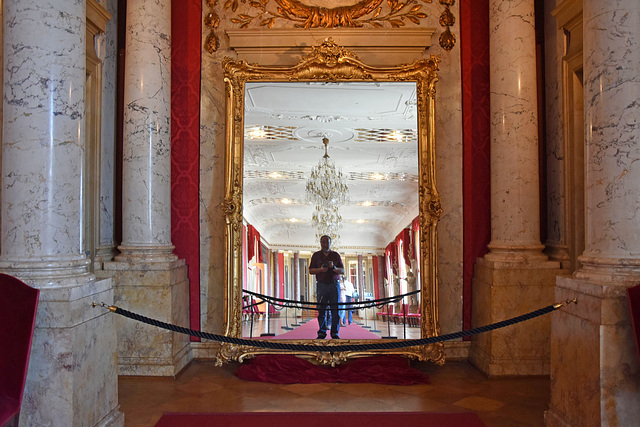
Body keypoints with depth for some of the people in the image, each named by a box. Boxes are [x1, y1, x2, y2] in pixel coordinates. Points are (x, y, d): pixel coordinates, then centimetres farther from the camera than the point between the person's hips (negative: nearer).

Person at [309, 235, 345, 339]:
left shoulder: (336, 255, 12)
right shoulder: (316, 255, 13)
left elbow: (343, 271, 9)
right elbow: (311, 271, 9)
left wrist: (334, 267, -11)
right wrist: (320, 269, -9)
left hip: (334, 284, 0)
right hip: (321, 285, 0)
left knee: (335, 310, -3)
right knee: (321, 310, -3)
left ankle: (335, 333, 2)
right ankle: (322, 333, 3)